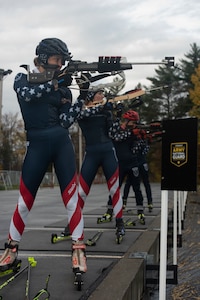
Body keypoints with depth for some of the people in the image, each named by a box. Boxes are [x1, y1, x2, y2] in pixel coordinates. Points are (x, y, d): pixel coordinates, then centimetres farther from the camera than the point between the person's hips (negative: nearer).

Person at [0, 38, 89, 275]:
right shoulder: (23, 79, 7)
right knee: (24, 201, 2)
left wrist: (82, 97, -7)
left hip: (61, 143, 2)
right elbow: (27, 94, -16)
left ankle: (78, 249, 6)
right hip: (36, 144, -2)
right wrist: (54, 83, -18)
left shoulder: (63, 88, 11)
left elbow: (66, 121, 2)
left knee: (71, 197, -2)